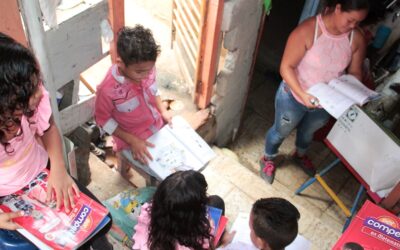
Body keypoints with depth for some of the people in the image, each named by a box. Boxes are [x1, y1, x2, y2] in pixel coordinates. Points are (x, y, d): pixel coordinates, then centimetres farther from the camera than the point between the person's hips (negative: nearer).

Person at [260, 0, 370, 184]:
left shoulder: (357, 39, -14)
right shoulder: (307, 31, -29)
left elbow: (354, 72, -1)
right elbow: (286, 67, -25)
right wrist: (303, 95, -36)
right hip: (294, 97, -4)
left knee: (309, 131, 31)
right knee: (281, 131, 20)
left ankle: (300, 155, 63)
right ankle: (268, 159, 50)